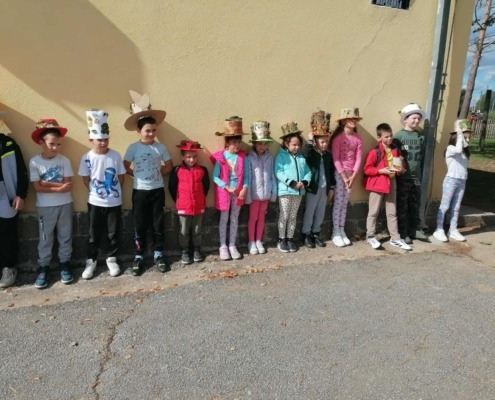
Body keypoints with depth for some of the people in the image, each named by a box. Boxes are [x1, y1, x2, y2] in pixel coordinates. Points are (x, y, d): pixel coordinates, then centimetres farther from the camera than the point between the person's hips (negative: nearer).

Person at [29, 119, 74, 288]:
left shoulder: (64, 161, -6)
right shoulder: (34, 162, -8)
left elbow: (68, 186, -10)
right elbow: (37, 187, -11)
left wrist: (47, 183, -16)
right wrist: (58, 188, -16)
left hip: (65, 205, 1)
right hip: (45, 207, -1)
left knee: (65, 236, 10)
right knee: (45, 239, 9)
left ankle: (65, 264, 23)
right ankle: (43, 268, 19)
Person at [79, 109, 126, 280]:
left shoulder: (116, 155, -6)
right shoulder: (87, 158, -8)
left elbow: (121, 177, 3)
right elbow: (86, 179, 2)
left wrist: (113, 191, 3)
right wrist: (97, 191, 3)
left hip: (114, 202, 1)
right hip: (95, 202, 0)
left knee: (113, 233, 10)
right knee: (94, 234, 10)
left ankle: (111, 259, 26)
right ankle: (91, 261, 24)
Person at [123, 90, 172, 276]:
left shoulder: (161, 148, -2)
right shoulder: (133, 148, -6)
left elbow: (168, 166, 10)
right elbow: (126, 167, 3)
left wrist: (156, 175, 1)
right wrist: (139, 175, -2)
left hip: (157, 190, 1)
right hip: (140, 191, -1)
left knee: (158, 224, 8)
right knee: (140, 226, 6)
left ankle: (158, 254, 21)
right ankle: (139, 257, 17)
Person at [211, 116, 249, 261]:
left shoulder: (243, 156, -2)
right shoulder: (220, 157, -10)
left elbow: (246, 175, -2)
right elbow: (215, 177, -12)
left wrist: (244, 188, -16)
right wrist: (227, 188, -19)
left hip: (238, 192, 3)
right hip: (224, 192, -2)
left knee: (235, 219, 12)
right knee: (224, 219, 9)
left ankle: (232, 245, 24)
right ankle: (223, 246, 21)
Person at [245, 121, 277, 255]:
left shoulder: (270, 157, 0)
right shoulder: (249, 158, -11)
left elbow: (272, 175, 3)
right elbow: (247, 178, -11)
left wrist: (273, 192, 1)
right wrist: (247, 196, -12)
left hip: (266, 193, 3)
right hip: (255, 193, -3)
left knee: (261, 218, 15)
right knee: (253, 218, 10)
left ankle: (259, 241, 27)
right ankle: (251, 242, 22)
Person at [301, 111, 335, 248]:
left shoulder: (328, 155, 8)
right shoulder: (310, 153, -7)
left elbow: (331, 172, 11)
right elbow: (304, 153, -34)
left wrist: (331, 188, 10)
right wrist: (309, 141, -31)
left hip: (325, 189, 5)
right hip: (313, 188, -5)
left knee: (320, 213, 13)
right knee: (309, 213, 3)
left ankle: (315, 233, 26)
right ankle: (306, 235, 15)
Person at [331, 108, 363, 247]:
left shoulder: (358, 138, 5)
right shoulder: (338, 138, -10)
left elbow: (358, 158, 2)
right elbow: (335, 159, -13)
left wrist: (353, 176, -7)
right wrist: (344, 177, -14)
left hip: (351, 174, 5)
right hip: (339, 173, -5)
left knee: (345, 203, 10)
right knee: (338, 203, -1)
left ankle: (342, 230, 19)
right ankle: (336, 233, 7)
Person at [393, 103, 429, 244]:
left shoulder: (421, 137, 9)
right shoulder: (399, 135, -6)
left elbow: (422, 156, 11)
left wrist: (421, 173, 8)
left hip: (416, 177, 5)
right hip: (402, 177, -5)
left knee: (415, 205, 14)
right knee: (402, 206, 4)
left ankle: (415, 230, 26)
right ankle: (403, 233, 13)